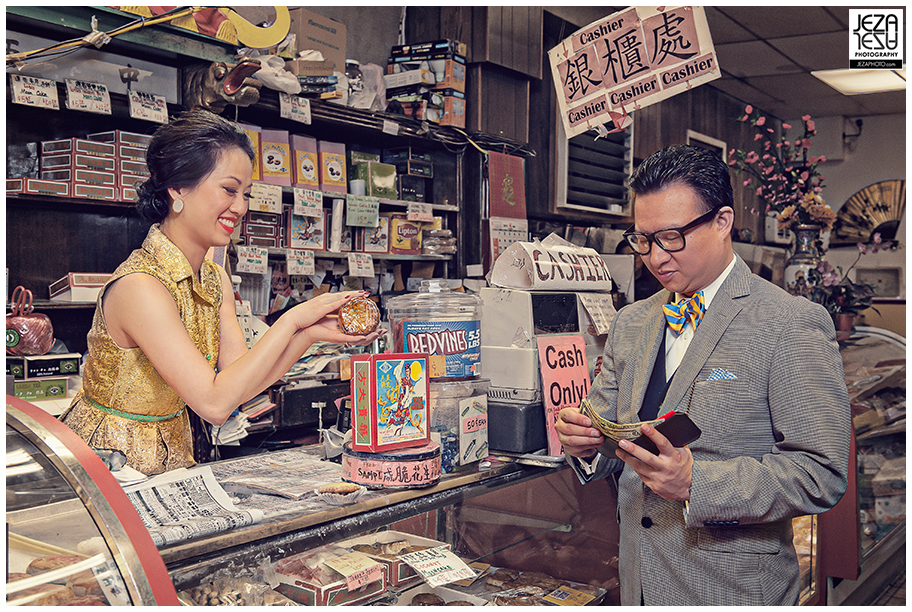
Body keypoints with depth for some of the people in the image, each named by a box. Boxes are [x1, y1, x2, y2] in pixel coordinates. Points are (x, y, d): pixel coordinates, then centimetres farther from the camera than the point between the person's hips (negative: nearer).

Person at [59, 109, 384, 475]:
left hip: (171, 456, 7)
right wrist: (291, 321, -25)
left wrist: (310, 334, -15)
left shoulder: (216, 281, 2)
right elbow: (215, 403, -28)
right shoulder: (139, 286, -23)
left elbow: (239, 382, -4)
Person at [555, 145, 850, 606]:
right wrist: (584, 443, -13)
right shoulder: (630, 323, 6)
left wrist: (695, 483, -28)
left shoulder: (794, 325, -13)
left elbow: (822, 474, -17)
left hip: (733, 586, -5)